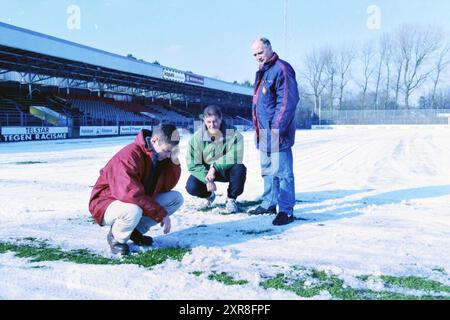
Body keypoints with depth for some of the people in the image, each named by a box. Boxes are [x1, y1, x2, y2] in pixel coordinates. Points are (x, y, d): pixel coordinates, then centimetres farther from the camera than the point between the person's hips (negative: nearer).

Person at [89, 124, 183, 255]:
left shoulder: (160, 155, -2)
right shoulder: (130, 156, -28)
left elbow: (167, 186, -3)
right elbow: (131, 194, -35)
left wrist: (174, 160, -16)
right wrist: (161, 214, -29)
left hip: (139, 202, 8)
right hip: (108, 204, -8)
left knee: (176, 198, -2)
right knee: (133, 211, -41)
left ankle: (137, 231, 2)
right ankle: (116, 237, -6)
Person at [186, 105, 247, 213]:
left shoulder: (233, 134, -21)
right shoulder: (197, 137, -16)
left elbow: (236, 157, -29)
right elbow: (193, 164, -14)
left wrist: (215, 166, -35)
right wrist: (207, 179, -26)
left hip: (227, 171, -1)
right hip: (205, 171, 1)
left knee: (240, 168, -33)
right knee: (191, 187, -24)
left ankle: (231, 199, -4)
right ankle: (209, 195, 16)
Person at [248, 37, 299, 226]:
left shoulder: (281, 69, -11)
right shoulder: (262, 72, 18)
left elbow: (288, 102, -18)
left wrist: (277, 128, -21)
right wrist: (257, 126, 18)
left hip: (277, 132, -10)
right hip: (264, 132, 10)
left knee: (282, 171, -7)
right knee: (267, 170, 16)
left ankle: (286, 210, -1)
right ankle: (269, 203, 28)